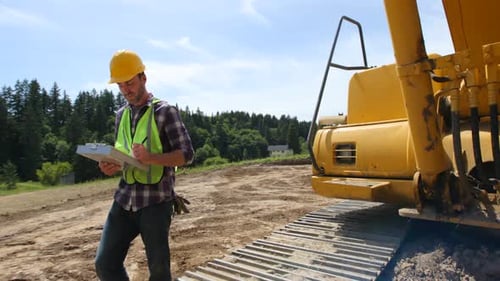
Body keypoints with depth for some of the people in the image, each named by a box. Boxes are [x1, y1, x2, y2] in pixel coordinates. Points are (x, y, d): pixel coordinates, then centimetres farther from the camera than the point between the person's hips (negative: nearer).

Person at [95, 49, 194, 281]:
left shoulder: (165, 111, -6)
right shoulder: (121, 115, 13)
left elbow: (187, 154, -11)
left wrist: (150, 158, -26)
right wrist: (112, 166, -2)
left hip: (156, 201, -5)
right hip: (124, 199, 6)